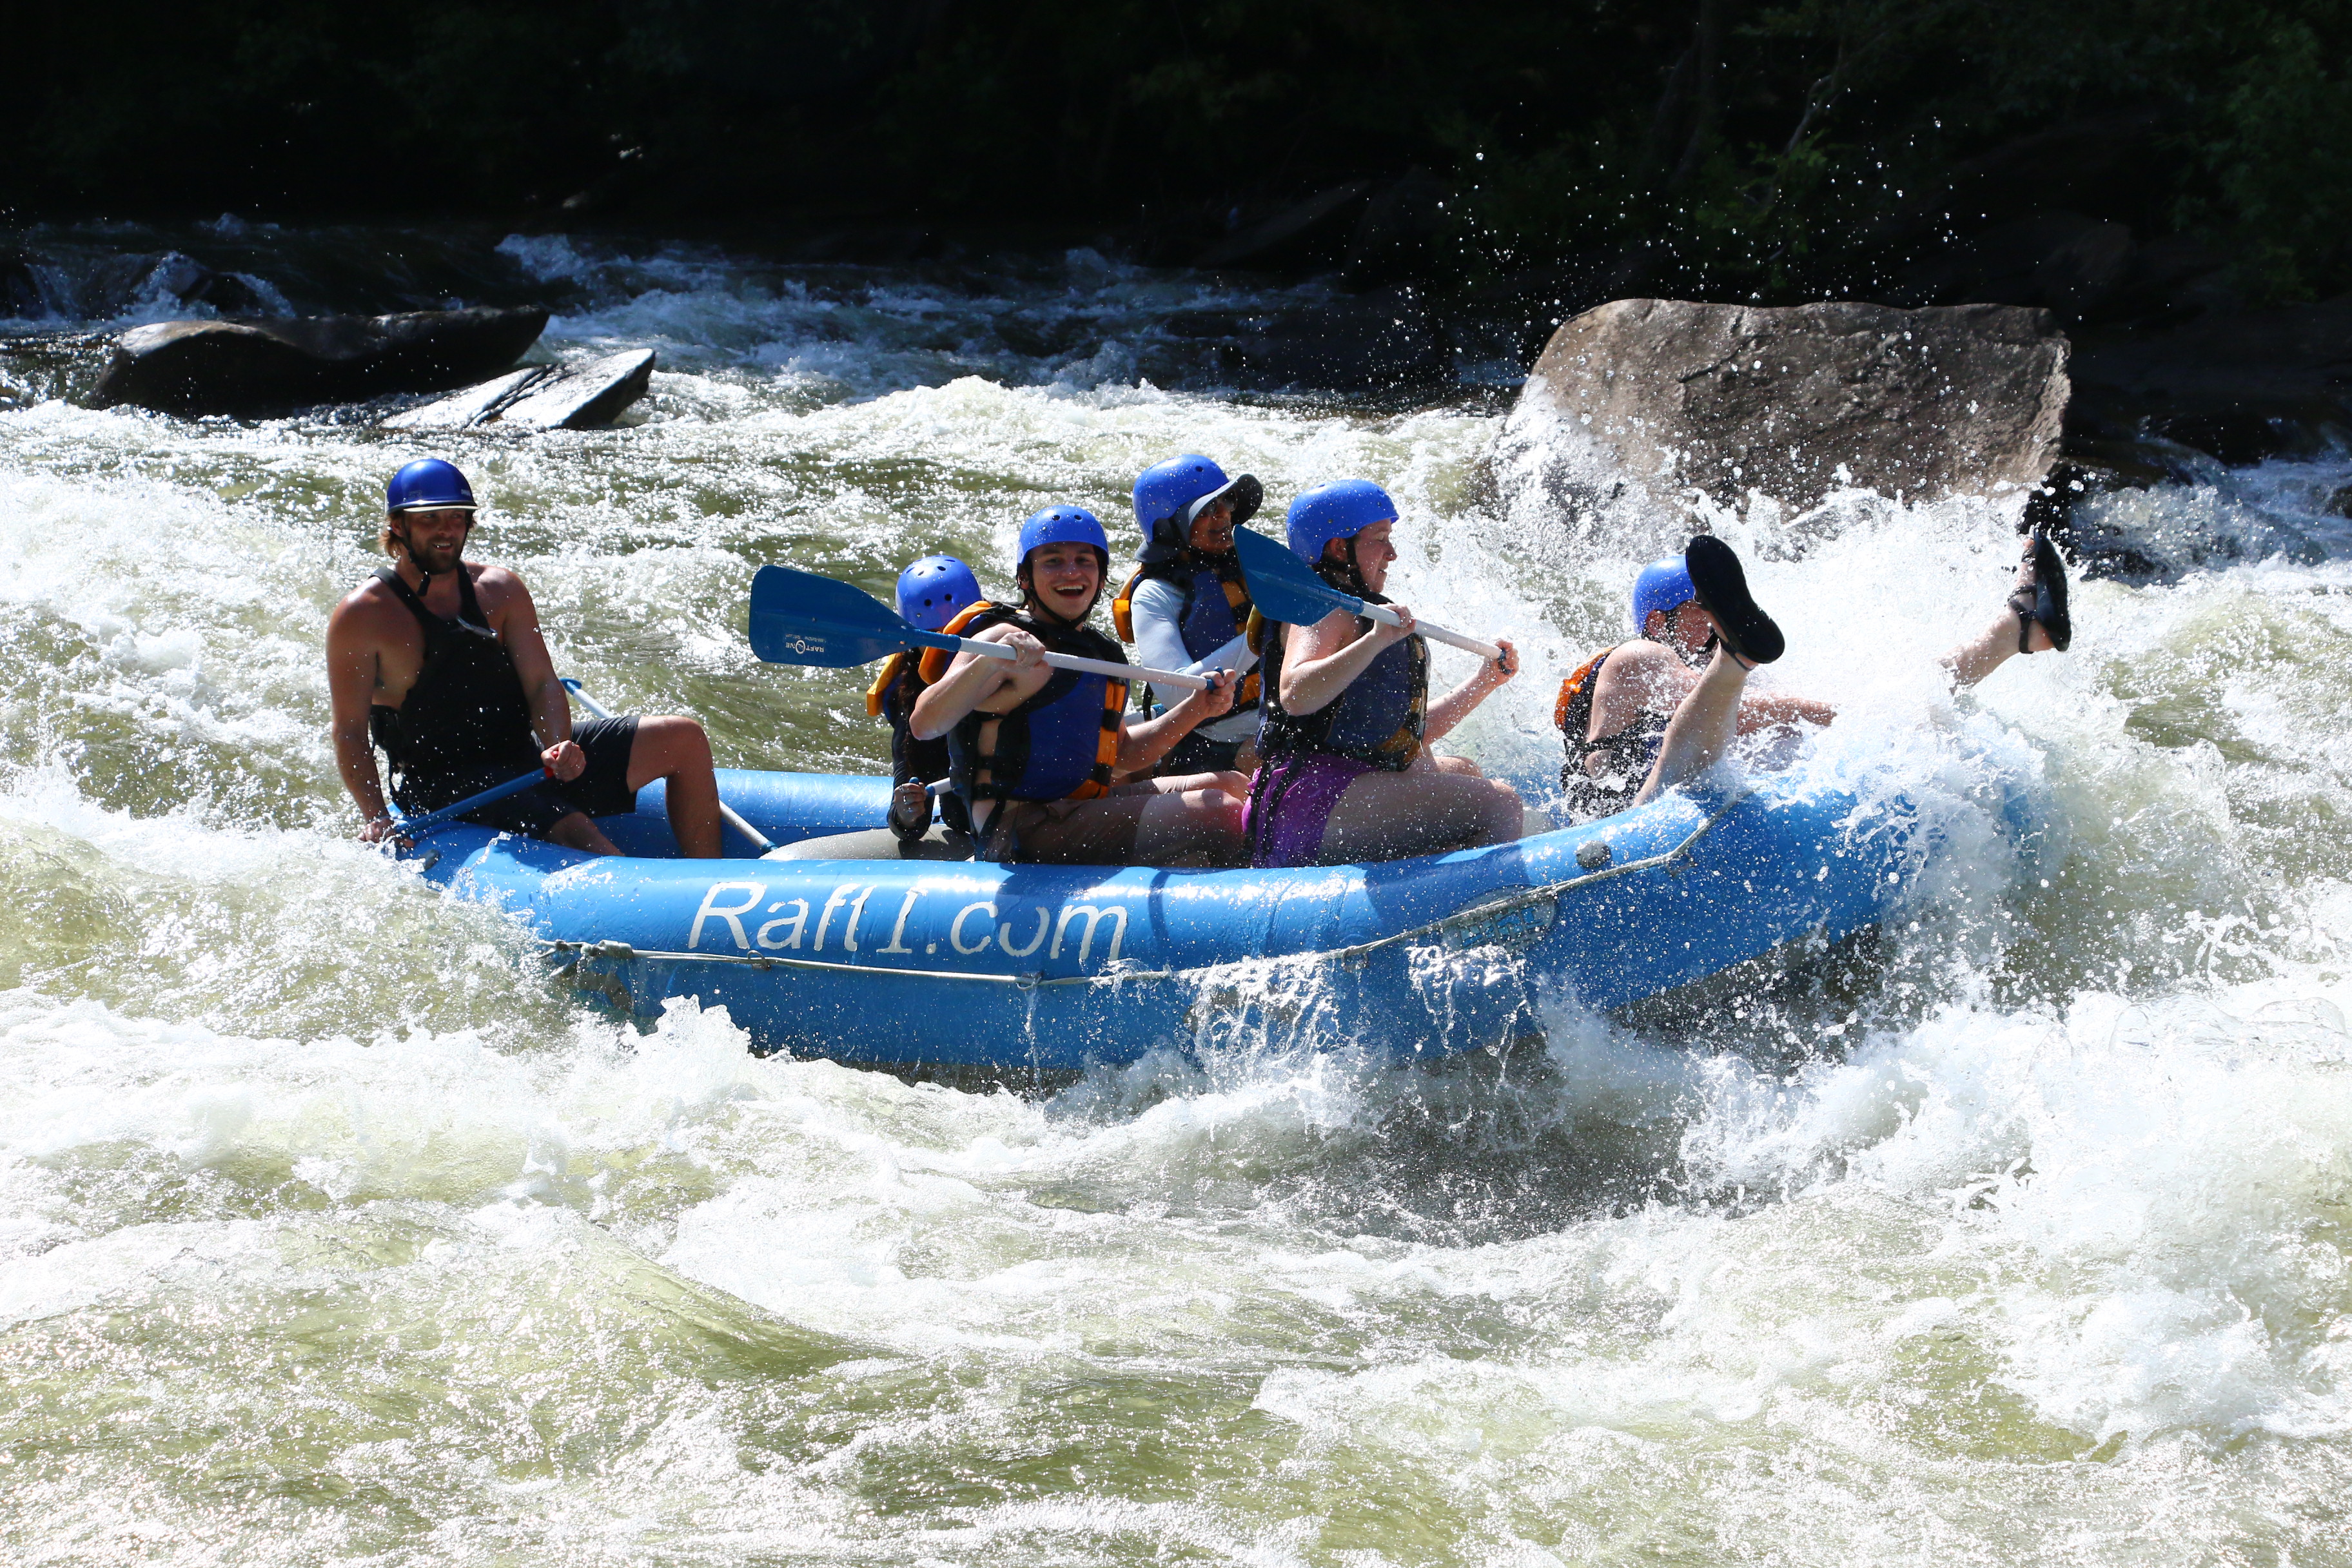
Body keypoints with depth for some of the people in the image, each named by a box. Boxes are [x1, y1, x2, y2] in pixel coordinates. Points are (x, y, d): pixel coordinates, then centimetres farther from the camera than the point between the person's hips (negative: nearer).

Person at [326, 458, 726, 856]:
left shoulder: (500, 591, 8)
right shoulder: (361, 616, -7)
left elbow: (541, 682, 1)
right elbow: (350, 732, -9)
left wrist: (557, 747, -20)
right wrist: (376, 817, -23)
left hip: (529, 755, 6)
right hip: (442, 786, -6)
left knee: (685, 739, -3)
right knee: (577, 833, -33)